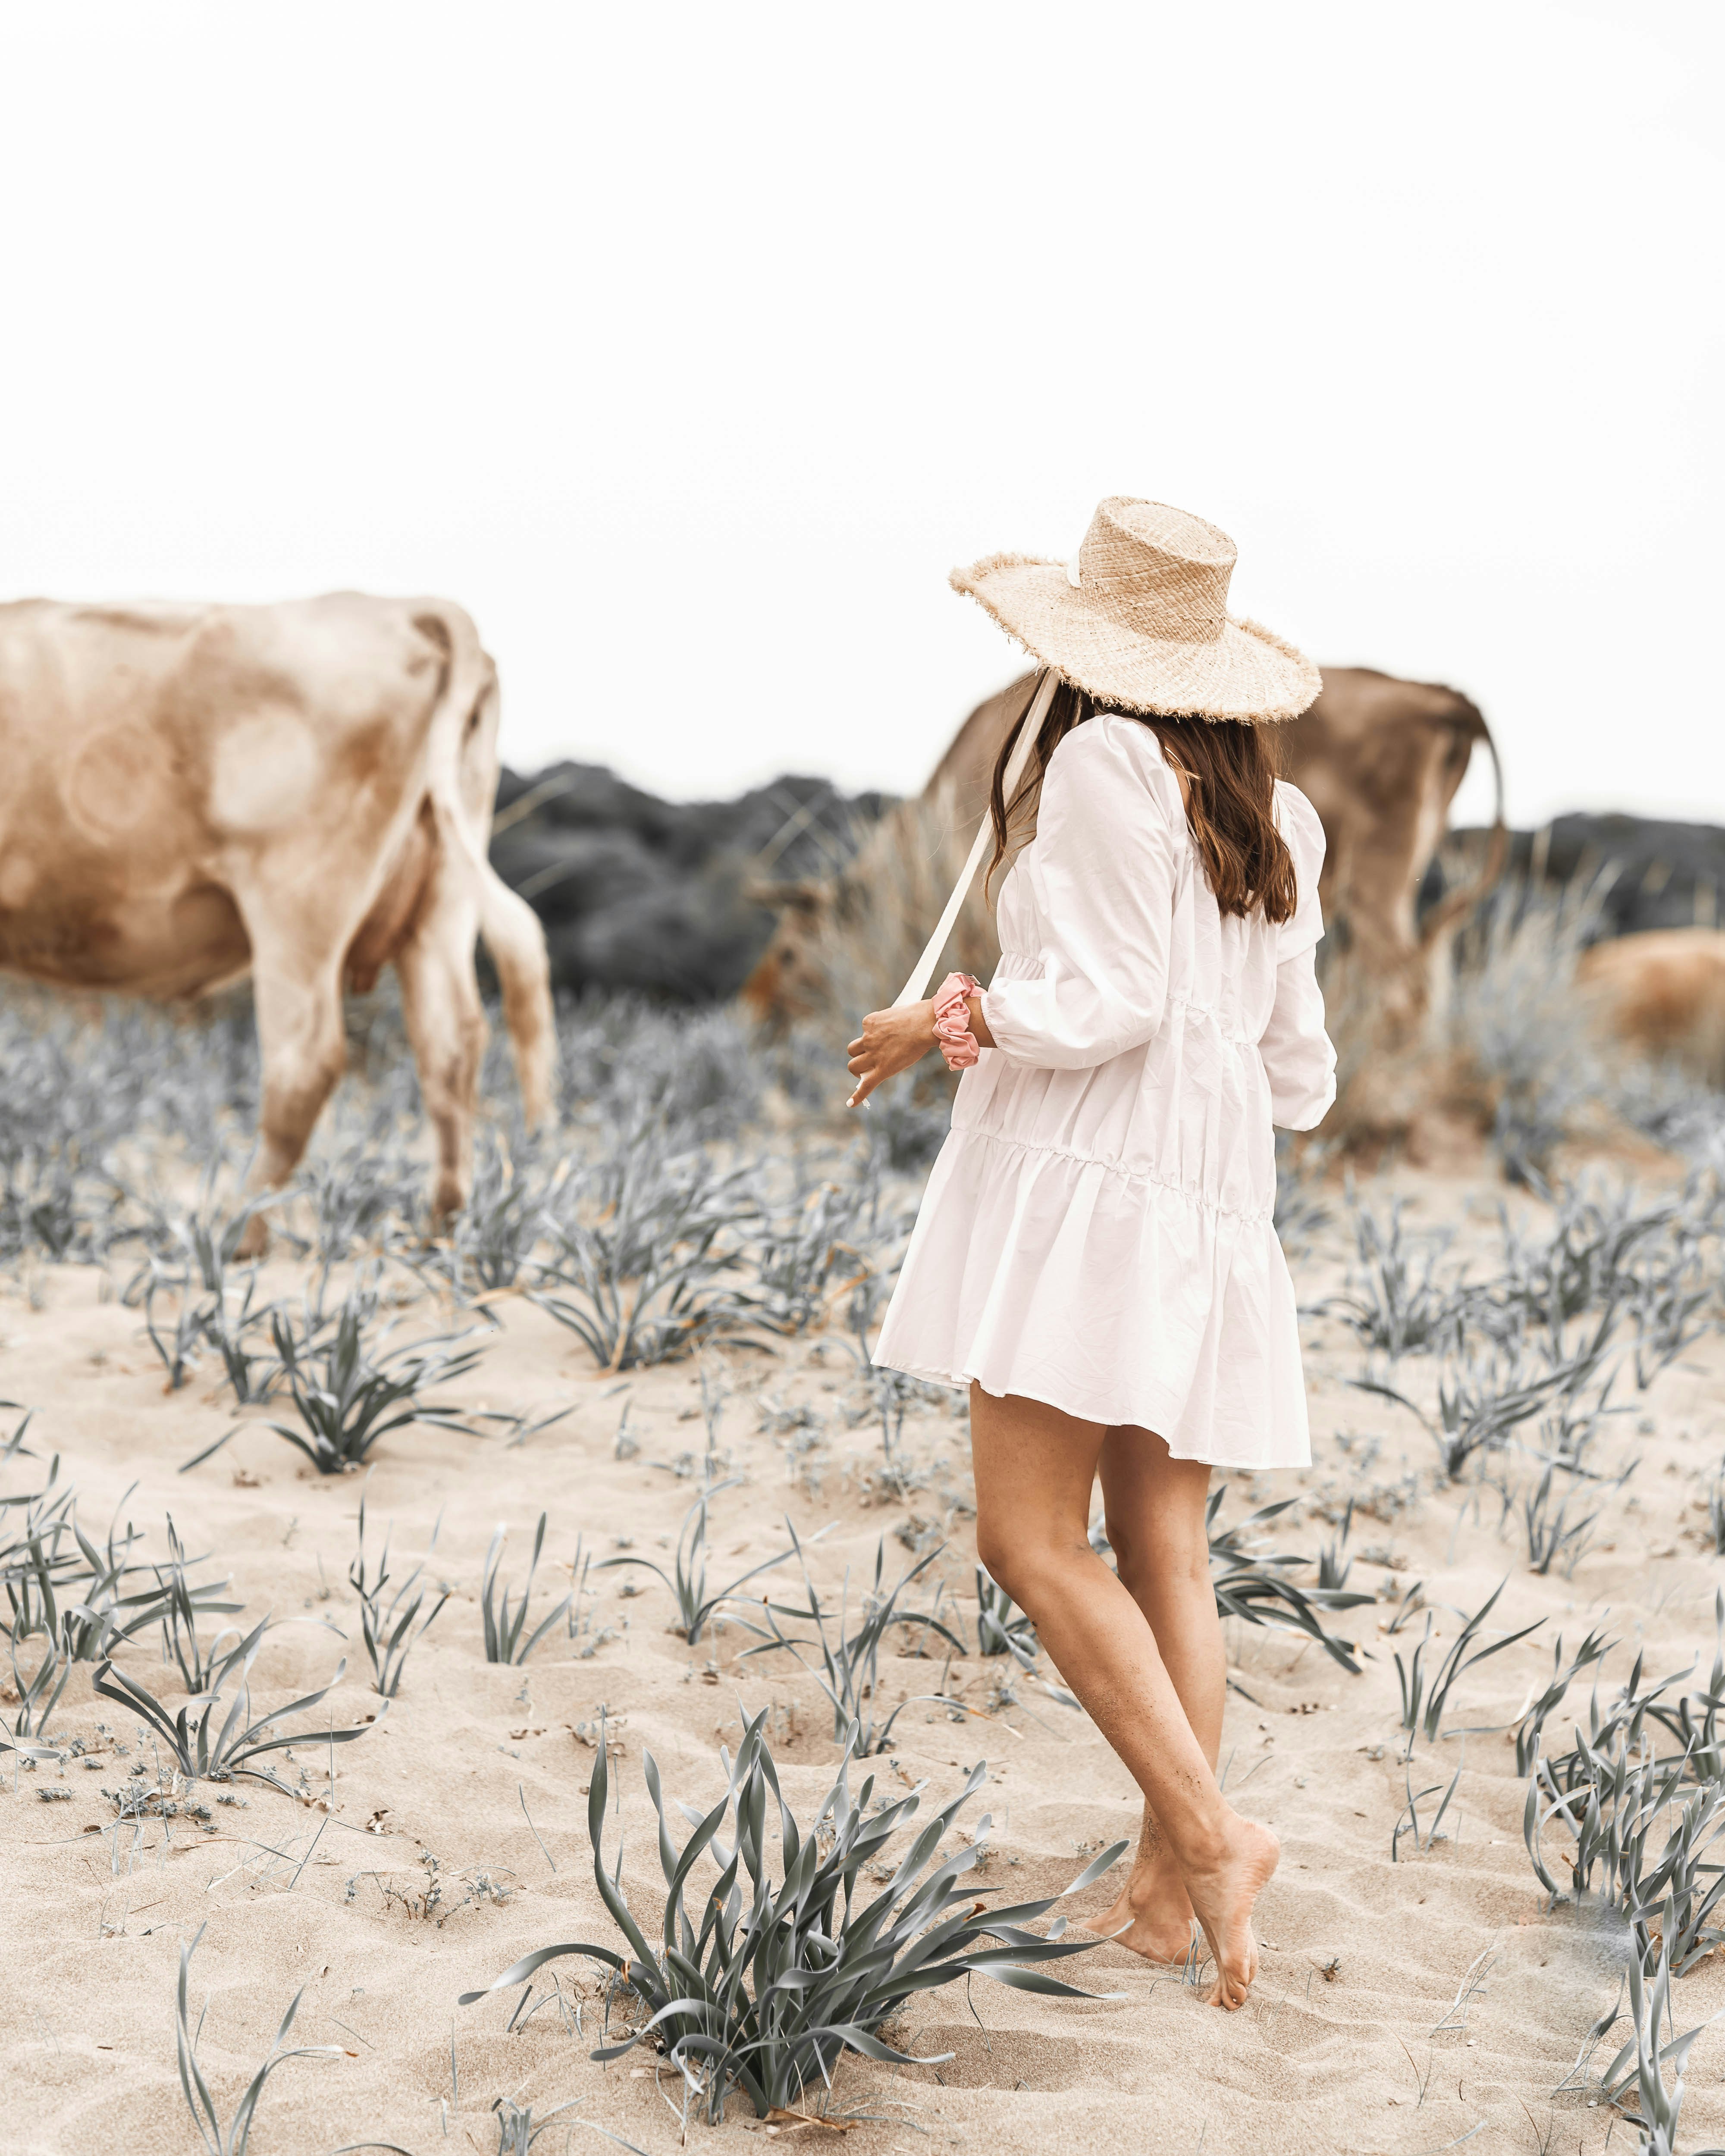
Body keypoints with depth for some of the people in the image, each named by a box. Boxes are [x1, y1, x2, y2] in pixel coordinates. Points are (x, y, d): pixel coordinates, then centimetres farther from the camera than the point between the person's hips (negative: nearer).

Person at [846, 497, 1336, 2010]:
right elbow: (1297, 1075, 15)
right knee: (1165, 1558, 8)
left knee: (1031, 1536, -8)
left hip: (1087, 1179, -8)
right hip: (1219, 1205, 8)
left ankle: (1209, 1831, -15)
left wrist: (943, 1028, -2)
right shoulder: (1276, 824, 16)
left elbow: (1106, 1001, -14)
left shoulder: (1105, 761, -7)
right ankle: (1166, 1890, 10)